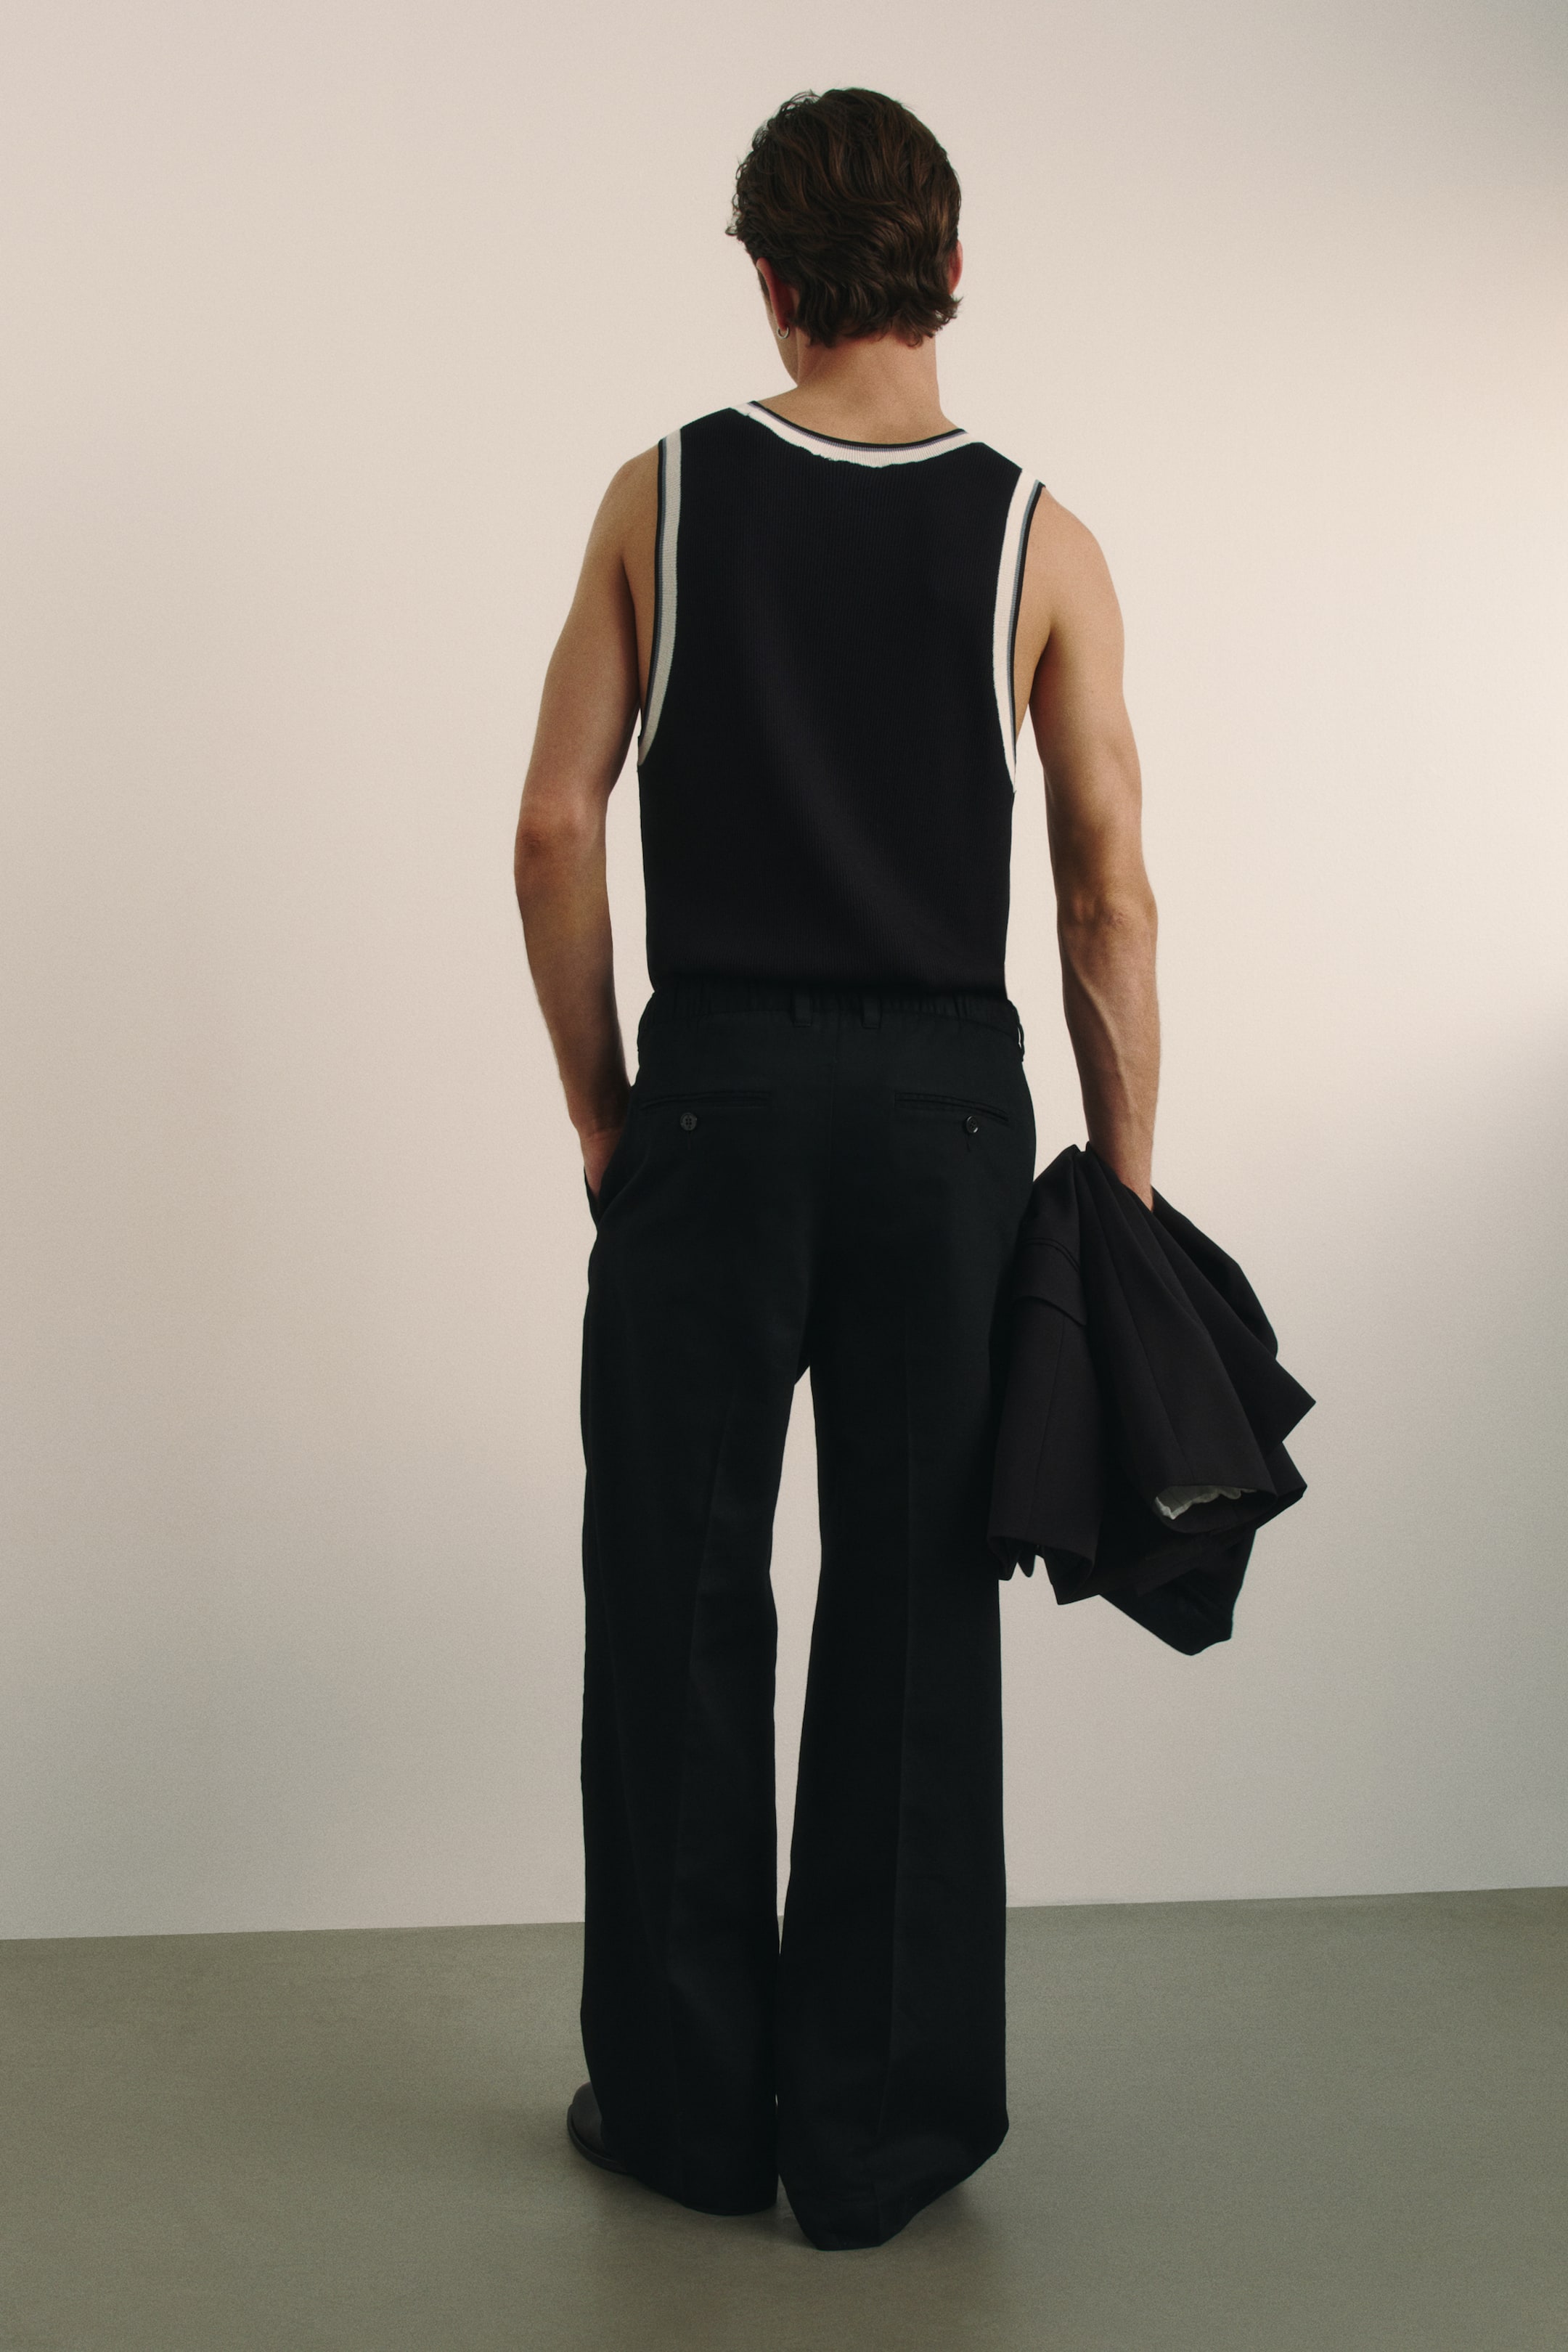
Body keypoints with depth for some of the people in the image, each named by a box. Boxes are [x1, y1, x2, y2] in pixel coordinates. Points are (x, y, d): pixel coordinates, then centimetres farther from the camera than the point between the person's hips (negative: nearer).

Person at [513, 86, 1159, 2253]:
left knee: (680, 1611, 10)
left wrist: (600, 1100, 8)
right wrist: (1123, 1195, 4)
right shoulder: (1039, 540, -1)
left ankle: (688, 2108, 20)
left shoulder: (664, 495, 0)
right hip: (945, 1110, 0)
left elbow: (556, 827, -2)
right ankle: (881, 2132, 16)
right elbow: (1108, 898, -3)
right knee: (914, 1625, 7)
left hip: (717, 1097, 0)